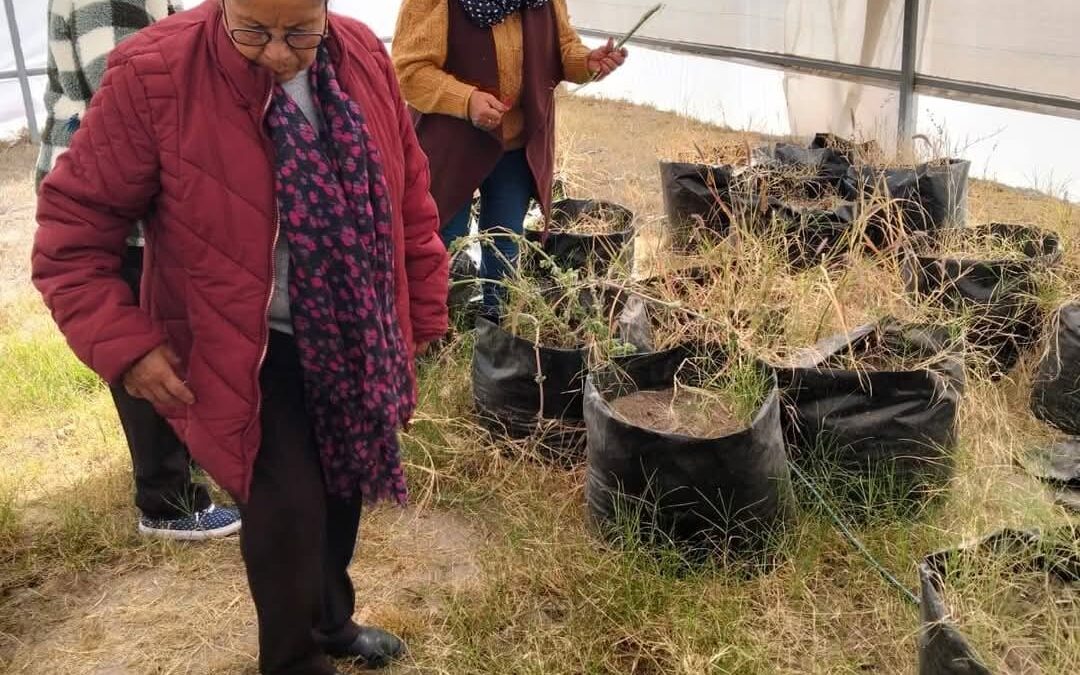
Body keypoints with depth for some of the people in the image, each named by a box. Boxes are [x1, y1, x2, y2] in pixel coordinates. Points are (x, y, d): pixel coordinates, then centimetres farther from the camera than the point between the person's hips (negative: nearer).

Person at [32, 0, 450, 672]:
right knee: (288, 509, -7)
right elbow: (73, 225, -13)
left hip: (354, 336, 5)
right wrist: (125, 343, -19)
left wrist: (422, 313, 9)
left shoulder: (365, 59, -6)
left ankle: (332, 621, 47)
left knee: (343, 488, 18)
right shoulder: (155, 76, -21)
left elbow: (409, 193, 5)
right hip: (247, 348, -4)